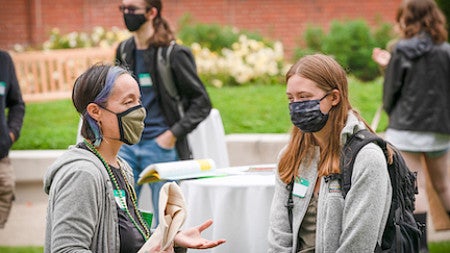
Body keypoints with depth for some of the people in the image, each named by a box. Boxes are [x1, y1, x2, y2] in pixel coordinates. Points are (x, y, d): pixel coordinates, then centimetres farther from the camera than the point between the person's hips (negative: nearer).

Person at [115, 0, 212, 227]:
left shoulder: (173, 53, -9)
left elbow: (201, 102, -6)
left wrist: (174, 134, -13)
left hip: (160, 146, -6)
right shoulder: (123, 51, 9)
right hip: (127, 145, 6)